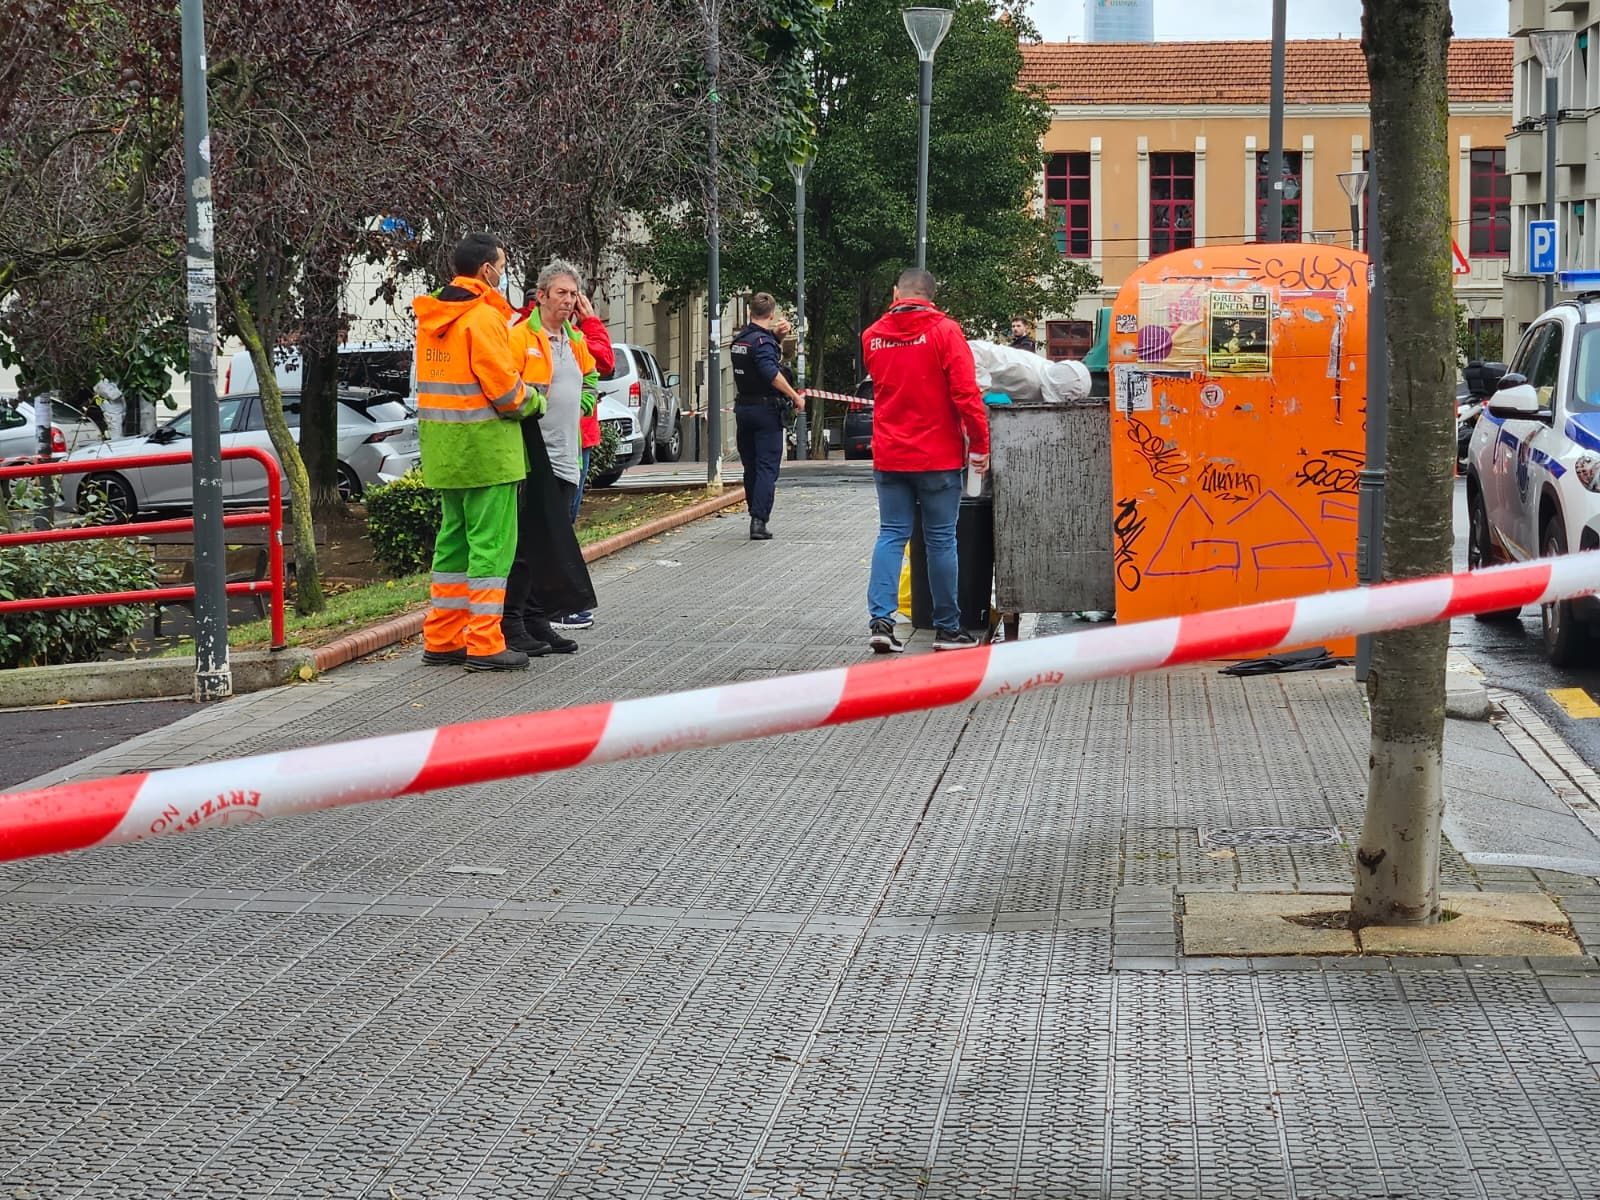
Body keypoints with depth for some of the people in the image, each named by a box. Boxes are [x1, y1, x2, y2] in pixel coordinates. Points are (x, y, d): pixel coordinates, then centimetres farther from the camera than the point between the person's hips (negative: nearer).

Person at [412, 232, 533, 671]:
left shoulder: (430, 317, 12)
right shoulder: (483, 317, -15)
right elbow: (503, 384, -19)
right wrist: (523, 402, 2)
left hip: (444, 448, 9)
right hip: (484, 445, -9)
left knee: (454, 540, 16)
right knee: (491, 543, -4)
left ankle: (441, 639, 20)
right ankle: (484, 645, -5)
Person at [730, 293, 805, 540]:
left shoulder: (739, 339, 8)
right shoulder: (763, 341, -16)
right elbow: (771, 373, -29)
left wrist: (772, 331, 31)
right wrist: (795, 396, -23)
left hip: (743, 408, 8)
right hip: (766, 409, -8)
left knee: (750, 466, 16)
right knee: (767, 467, -7)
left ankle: (756, 516, 24)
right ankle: (759, 521, -16)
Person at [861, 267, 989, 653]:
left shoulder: (873, 336, 5)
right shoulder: (944, 331, -9)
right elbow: (966, 392, -14)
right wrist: (979, 444, -7)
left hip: (888, 456, 4)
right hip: (938, 455, -3)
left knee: (891, 535, 8)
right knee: (941, 540, 3)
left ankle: (880, 619, -4)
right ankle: (947, 628, 10)